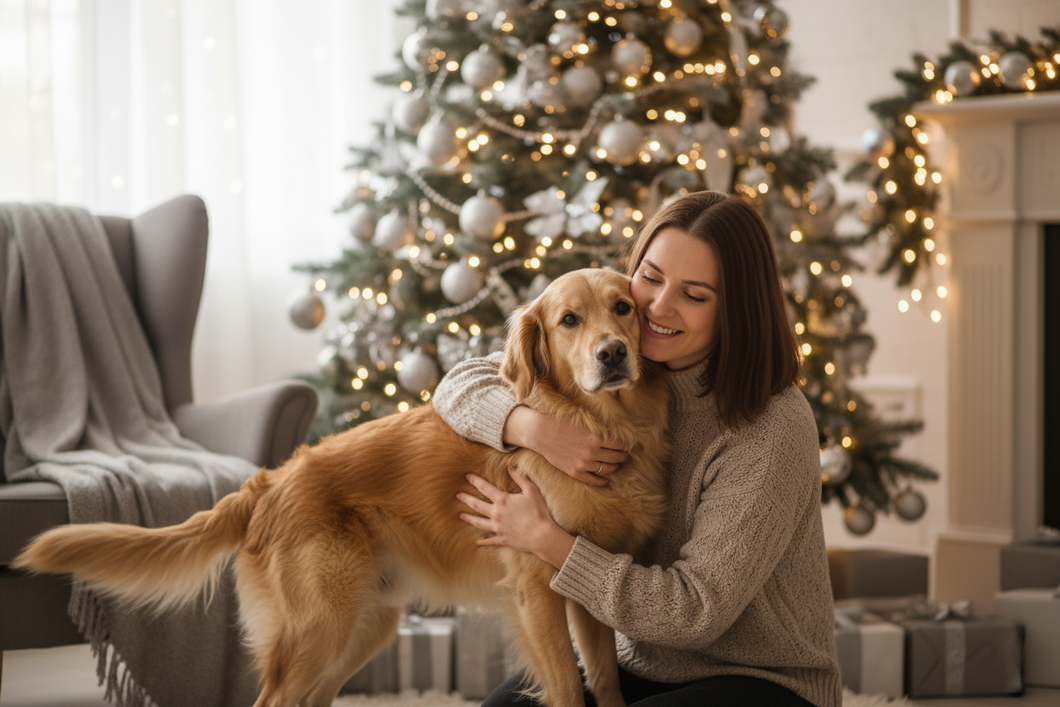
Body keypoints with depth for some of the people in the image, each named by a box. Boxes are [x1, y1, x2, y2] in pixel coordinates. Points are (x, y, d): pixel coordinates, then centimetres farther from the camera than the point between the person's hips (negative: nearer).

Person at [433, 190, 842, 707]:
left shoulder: (774, 430, -22)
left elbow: (698, 610, -23)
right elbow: (463, 382, 3)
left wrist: (547, 542, -20)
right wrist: (535, 428, -19)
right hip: (640, 665, 5)